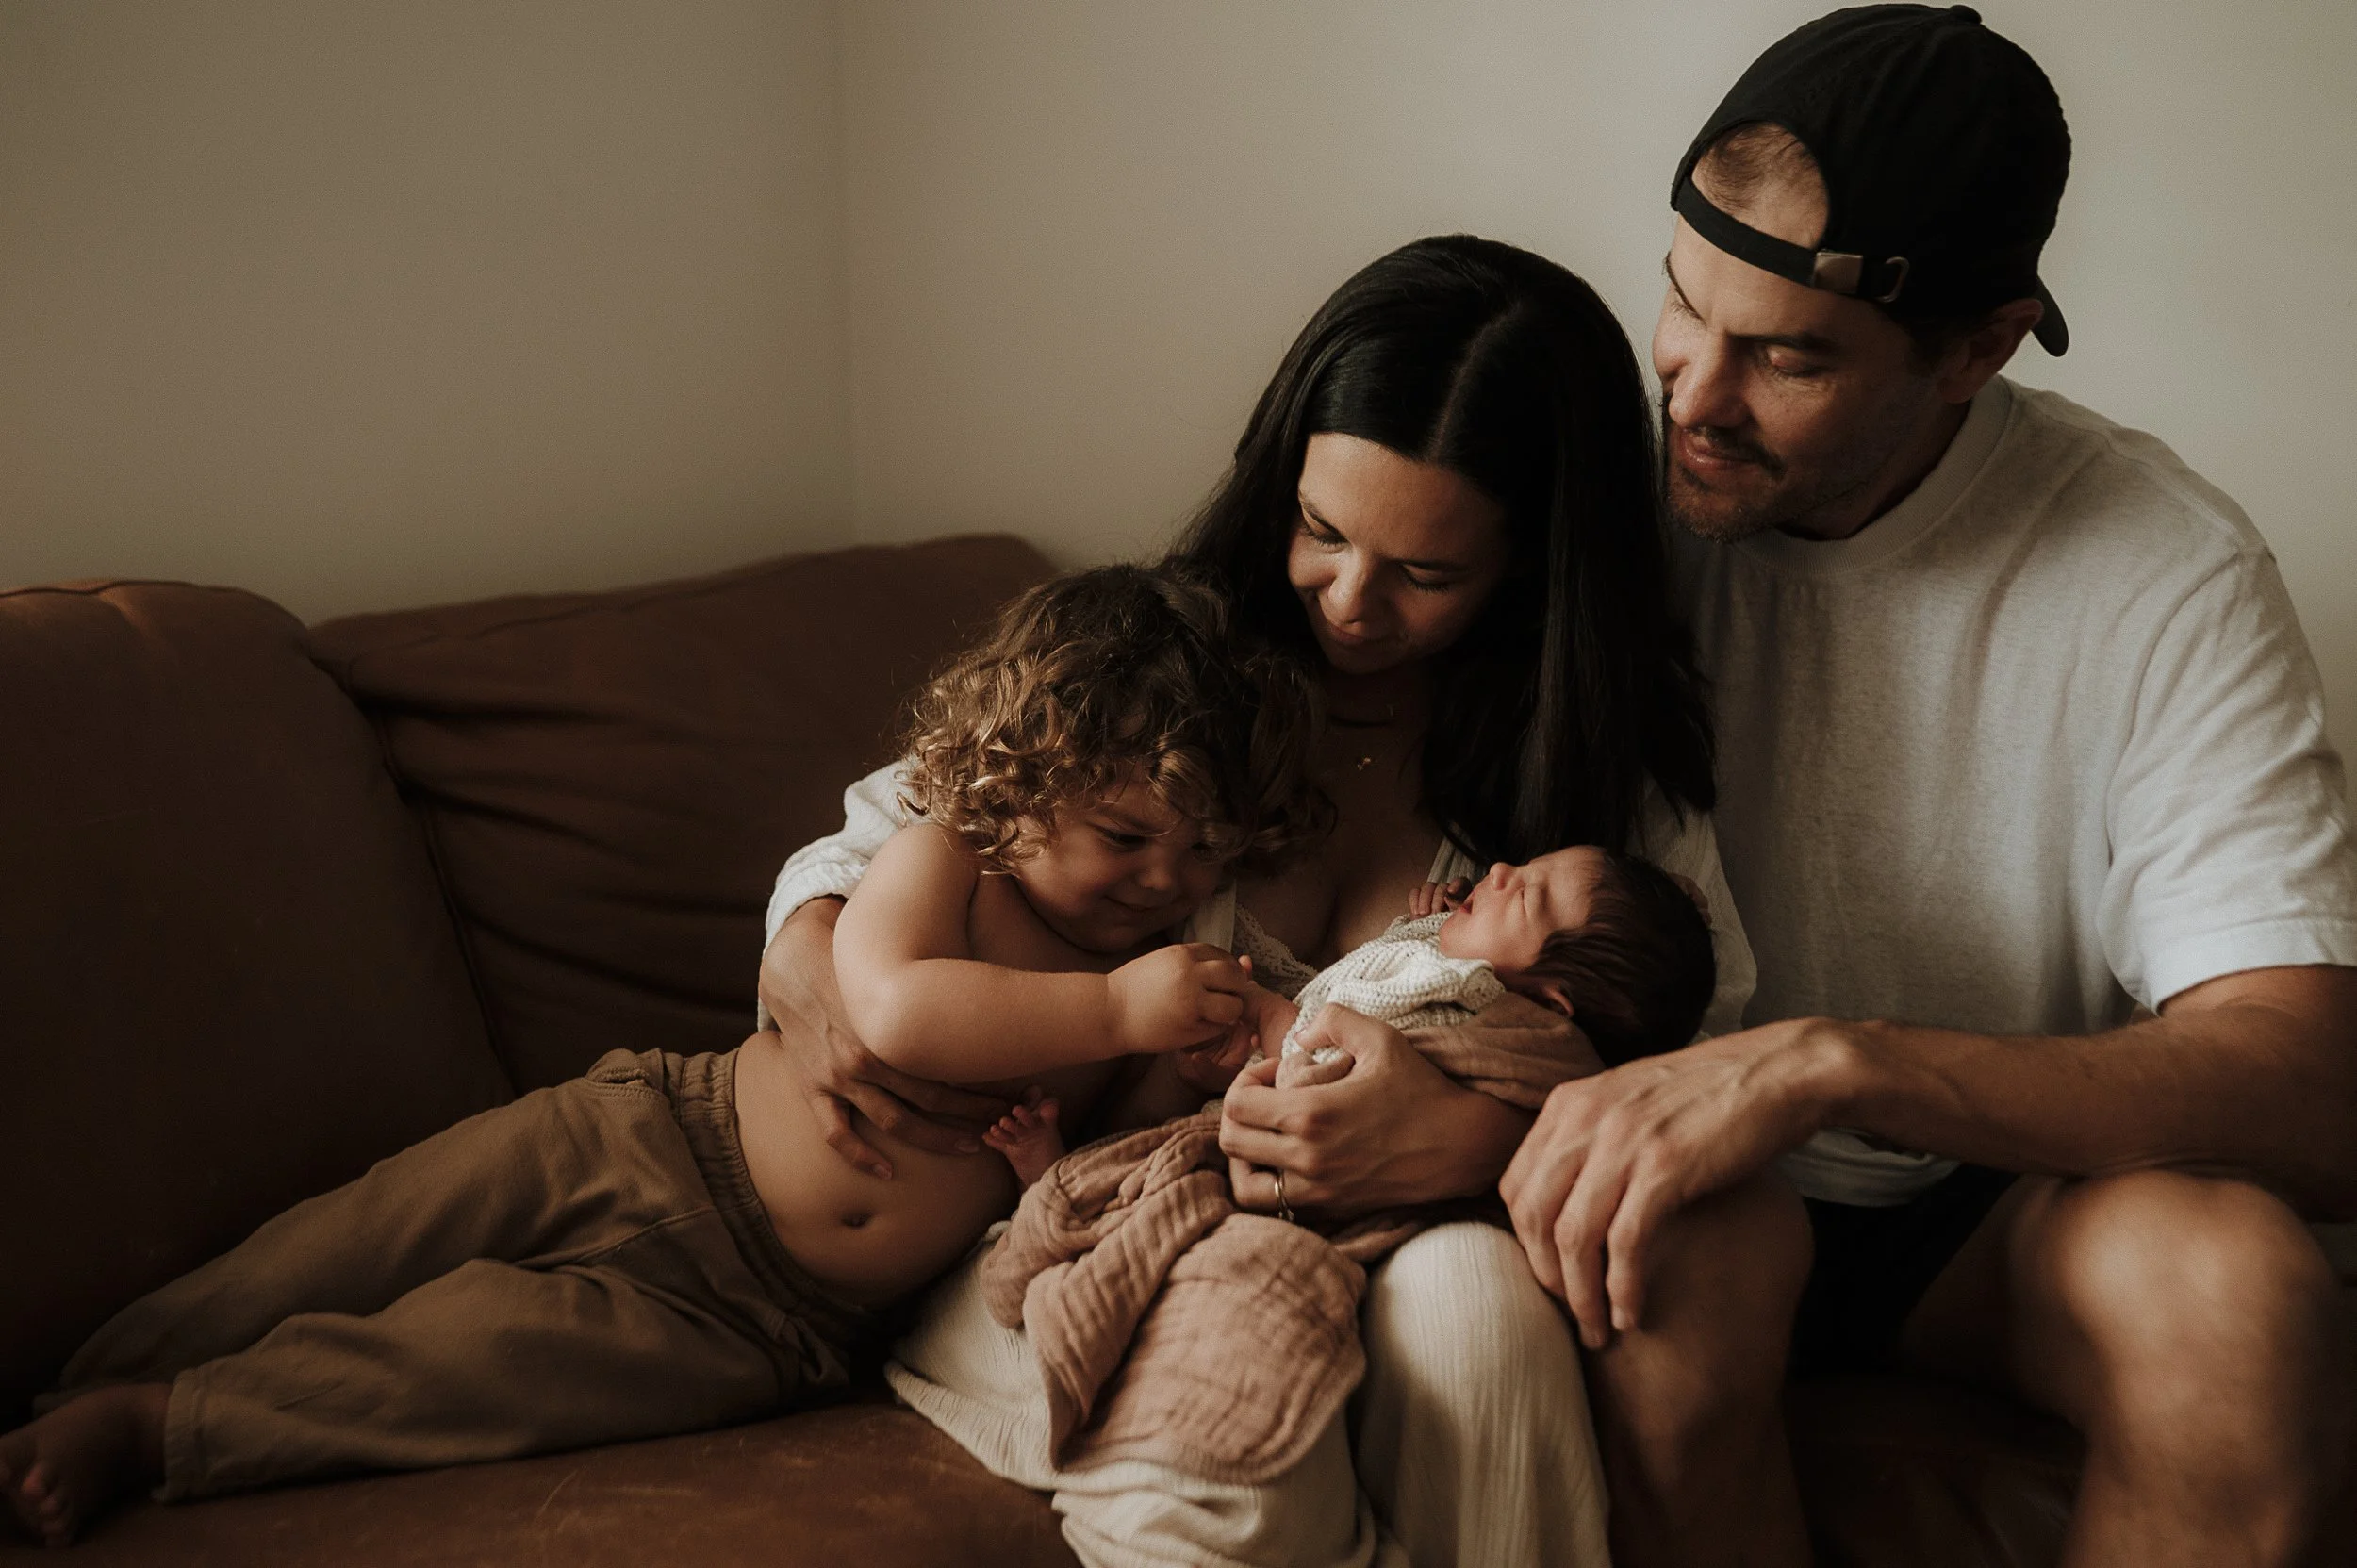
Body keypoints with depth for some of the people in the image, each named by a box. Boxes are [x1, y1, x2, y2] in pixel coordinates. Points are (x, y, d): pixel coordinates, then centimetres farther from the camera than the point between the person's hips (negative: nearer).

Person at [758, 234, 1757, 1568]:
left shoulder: (1608, 763, -2)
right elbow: (888, 831, 11)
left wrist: (1477, 1142, -27)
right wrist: (810, 972, -13)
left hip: (1396, 1252, 1)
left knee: (1476, 1294, -36)